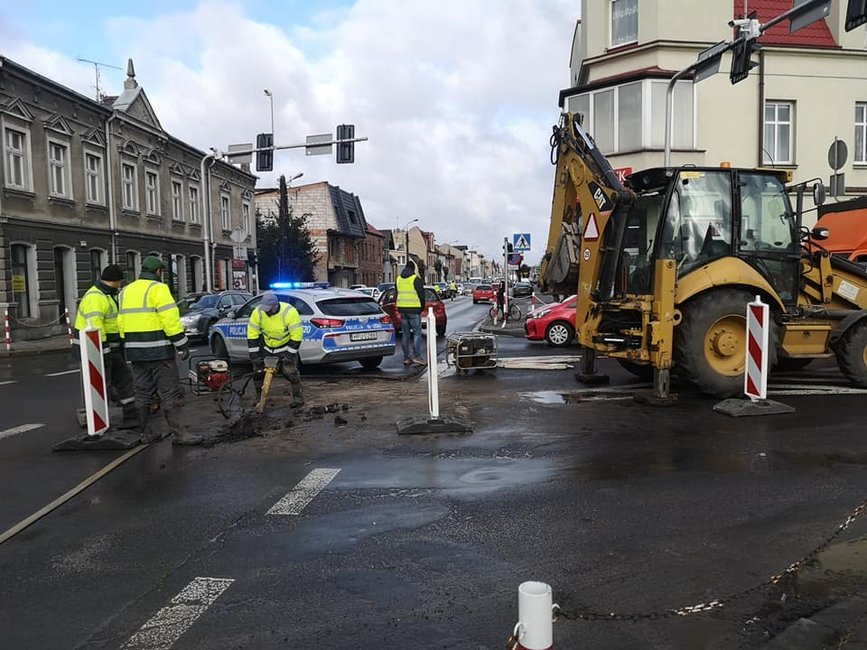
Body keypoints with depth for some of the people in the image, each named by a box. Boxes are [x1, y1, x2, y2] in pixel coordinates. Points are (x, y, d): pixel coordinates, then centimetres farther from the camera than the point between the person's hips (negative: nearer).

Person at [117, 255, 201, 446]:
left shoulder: (126, 291, 15)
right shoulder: (158, 289, -9)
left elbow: (121, 322, 16)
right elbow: (170, 319, -16)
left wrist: (128, 346, 21)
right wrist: (182, 344, -13)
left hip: (135, 351, 8)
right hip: (158, 350, -7)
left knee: (142, 393, 12)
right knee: (168, 392, -5)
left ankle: (147, 433, 18)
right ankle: (178, 433, -5)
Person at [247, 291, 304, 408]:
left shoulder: (289, 312, -29)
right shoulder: (258, 312, -18)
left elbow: (297, 335, -26)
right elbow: (252, 334, -12)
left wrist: (290, 354, -24)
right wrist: (254, 355, -14)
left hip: (285, 346, -4)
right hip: (266, 346, 4)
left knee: (290, 371, -14)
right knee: (258, 370, 2)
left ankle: (298, 397, 3)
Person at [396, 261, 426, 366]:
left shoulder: (398, 279, 11)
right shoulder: (416, 279, -9)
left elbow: (397, 294, 16)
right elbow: (421, 295, -8)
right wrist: (422, 307, 5)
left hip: (402, 309, 6)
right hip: (414, 310, -6)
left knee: (405, 334, 10)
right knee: (417, 333, -2)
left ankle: (406, 358, 12)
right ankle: (416, 357, -8)